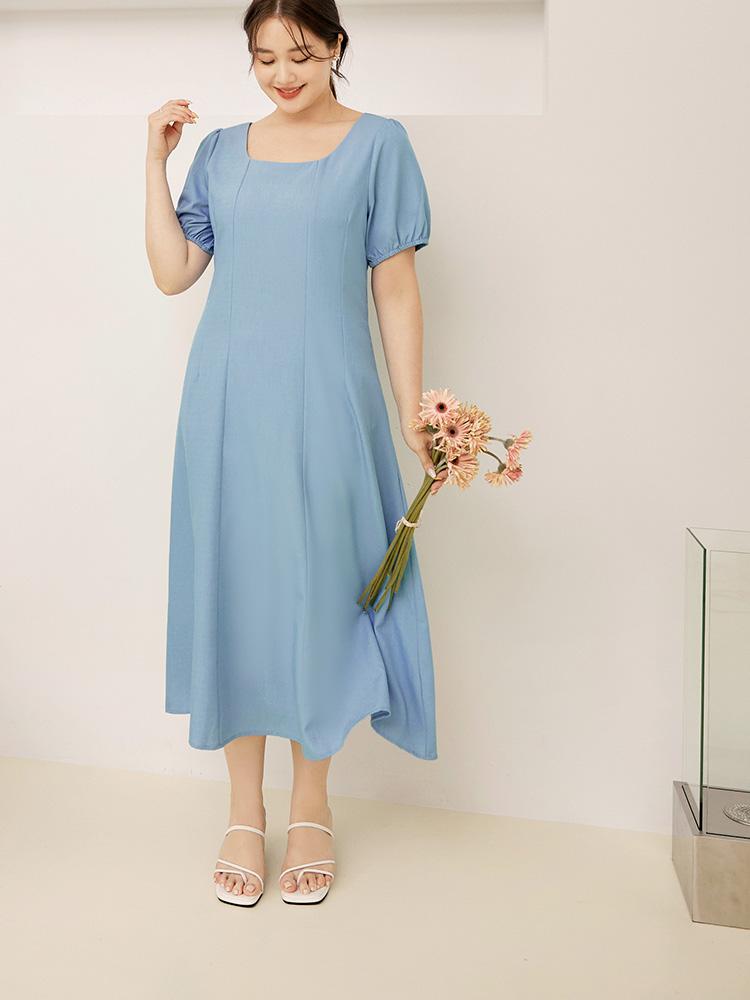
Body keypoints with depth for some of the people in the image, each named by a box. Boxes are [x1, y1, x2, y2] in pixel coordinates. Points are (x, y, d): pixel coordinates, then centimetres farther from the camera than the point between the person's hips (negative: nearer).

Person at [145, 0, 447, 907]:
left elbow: (395, 290, 1)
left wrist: (413, 414, -3)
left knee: (317, 591, 2)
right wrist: (156, 158, 4)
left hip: (326, 402, -3)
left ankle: (311, 806, 21)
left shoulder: (377, 144, 4)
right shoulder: (222, 151, 13)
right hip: (229, 404, 3)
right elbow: (172, 272, 8)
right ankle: (244, 808, 21)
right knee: (233, 589, 5)